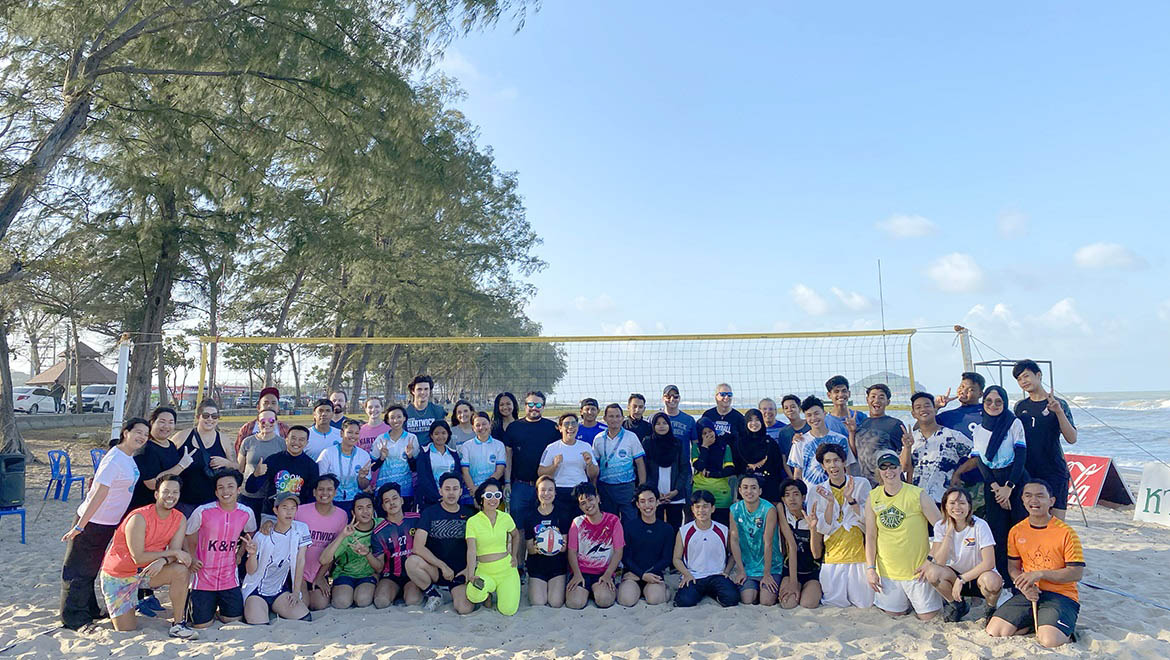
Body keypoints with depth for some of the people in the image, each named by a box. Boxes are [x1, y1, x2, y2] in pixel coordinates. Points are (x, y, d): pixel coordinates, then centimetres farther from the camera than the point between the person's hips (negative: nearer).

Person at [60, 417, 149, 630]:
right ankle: (74, 618, 15)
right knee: (78, 571, 5)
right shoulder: (114, 460, -24)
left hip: (109, 524, 9)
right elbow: (98, 495, -26)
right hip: (91, 522, -9)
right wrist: (79, 527, -24)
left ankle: (89, 610, 33)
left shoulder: (128, 458, 4)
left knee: (91, 569, 21)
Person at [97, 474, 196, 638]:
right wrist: (173, 553, -26)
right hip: (118, 575, -4)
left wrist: (163, 560, -36)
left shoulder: (180, 520, -6)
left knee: (181, 571, -26)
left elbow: (175, 553, -14)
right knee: (126, 630, -7)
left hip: (148, 571, 4)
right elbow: (138, 558, -26)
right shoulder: (139, 518, -24)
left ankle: (178, 624, -15)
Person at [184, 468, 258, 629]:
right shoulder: (203, 512, -14)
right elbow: (187, 536, 3)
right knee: (201, 624, -3)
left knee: (234, 619, -1)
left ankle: (220, 607, 31)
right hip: (204, 577, -2)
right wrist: (191, 558, -7)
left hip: (229, 578, 2)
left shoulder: (246, 513, -5)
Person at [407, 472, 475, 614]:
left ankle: (455, 592, 13)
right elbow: (418, 547, -13)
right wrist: (443, 566, -18)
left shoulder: (469, 514, 4)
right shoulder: (430, 513, -3)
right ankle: (433, 595, -3)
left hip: (460, 571, 0)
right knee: (411, 562, -32)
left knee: (465, 609, -25)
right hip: (435, 569, 0)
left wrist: (469, 569, -11)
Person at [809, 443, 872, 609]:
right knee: (837, 603, -1)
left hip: (859, 552, 0)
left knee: (865, 604, 1)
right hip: (833, 556, 1)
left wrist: (850, 498, -19)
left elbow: (868, 520, -6)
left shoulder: (862, 484, 0)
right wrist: (830, 502, -18)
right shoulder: (817, 491, 2)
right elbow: (823, 529, -5)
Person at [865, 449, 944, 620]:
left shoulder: (918, 495, -11)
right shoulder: (873, 497, -1)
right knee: (893, 613, 8)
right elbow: (870, 536, 3)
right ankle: (908, 601, 39)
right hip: (887, 571, 3)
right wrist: (870, 568, -2)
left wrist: (930, 560, -13)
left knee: (928, 616, 1)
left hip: (918, 569, -3)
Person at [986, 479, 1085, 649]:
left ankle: (1067, 627, 4)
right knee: (993, 632, -14)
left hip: (1061, 595, -4)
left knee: (1049, 641, -30)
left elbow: (1077, 573, -8)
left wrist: (1040, 574, -18)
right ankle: (1033, 623, 10)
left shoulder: (1066, 533, -7)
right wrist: (1023, 586, -9)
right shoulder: (1016, 531, 7)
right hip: (1028, 594, 4)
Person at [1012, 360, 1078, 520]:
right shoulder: (1019, 406, 10)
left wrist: (1059, 411, -22)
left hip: (1054, 471, -4)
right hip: (1026, 471, 4)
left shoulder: (1058, 404, -2)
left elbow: (1072, 439, -11)